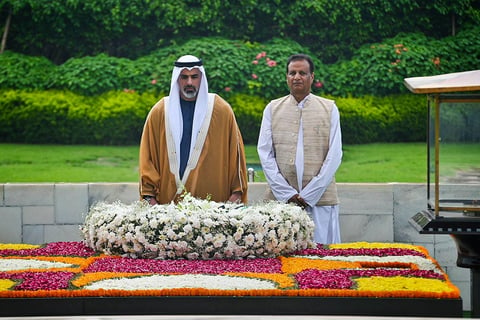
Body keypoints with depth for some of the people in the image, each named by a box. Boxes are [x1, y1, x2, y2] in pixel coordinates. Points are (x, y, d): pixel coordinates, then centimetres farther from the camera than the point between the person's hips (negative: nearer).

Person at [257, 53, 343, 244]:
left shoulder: (329, 109, 8)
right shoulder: (272, 109, 12)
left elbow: (334, 156, 2)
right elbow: (265, 153, 6)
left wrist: (309, 195, -6)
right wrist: (286, 193, -6)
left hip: (320, 198, -1)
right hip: (279, 198, 1)